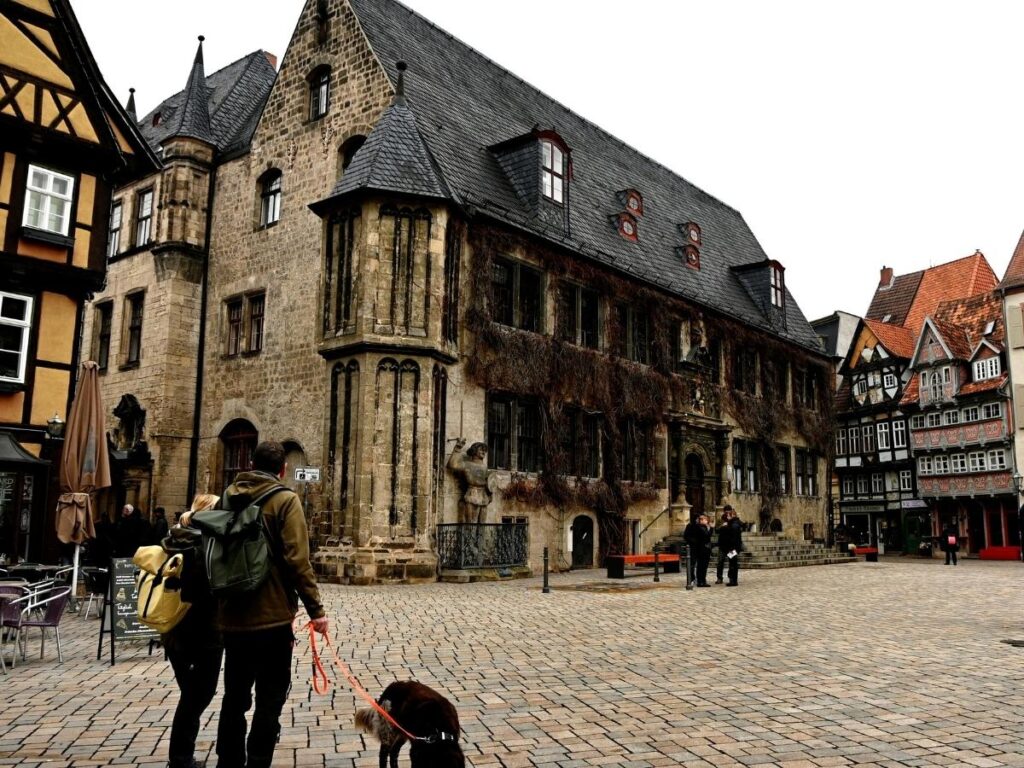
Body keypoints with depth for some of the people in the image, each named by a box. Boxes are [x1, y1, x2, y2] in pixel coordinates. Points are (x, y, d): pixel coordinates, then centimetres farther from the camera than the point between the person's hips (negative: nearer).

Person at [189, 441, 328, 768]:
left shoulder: (228, 496, 8)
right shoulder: (285, 500, -10)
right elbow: (297, 560, -18)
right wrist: (316, 610, -14)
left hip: (232, 616, 6)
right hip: (272, 617, -6)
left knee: (235, 696, 18)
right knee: (270, 701, 5)